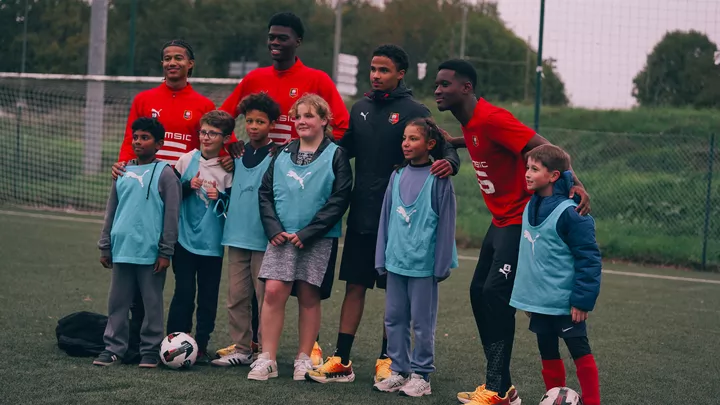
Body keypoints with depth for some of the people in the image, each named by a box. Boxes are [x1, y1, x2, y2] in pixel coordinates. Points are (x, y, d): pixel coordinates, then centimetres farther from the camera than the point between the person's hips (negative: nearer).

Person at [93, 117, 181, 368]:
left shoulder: (165, 173, -4)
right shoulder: (124, 171, 11)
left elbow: (171, 215, -5)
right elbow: (111, 211, 16)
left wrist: (166, 251, -9)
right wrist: (105, 246, 13)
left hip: (151, 252, -5)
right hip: (122, 250, 5)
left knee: (152, 303, 3)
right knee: (117, 302, 8)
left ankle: (151, 350, 11)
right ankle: (114, 348, 15)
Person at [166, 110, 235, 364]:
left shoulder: (228, 168, -1)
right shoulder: (187, 160, 3)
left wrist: (221, 197, -17)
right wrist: (188, 187, -11)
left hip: (213, 242, 0)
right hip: (185, 239, 0)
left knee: (208, 296, 4)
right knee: (184, 292, -2)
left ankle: (201, 346, 13)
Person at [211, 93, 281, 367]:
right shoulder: (238, 154, 12)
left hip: (264, 239, -6)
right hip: (236, 236, 6)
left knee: (265, 298, -2)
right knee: (236, 297, 7)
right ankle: (241, 349, 15)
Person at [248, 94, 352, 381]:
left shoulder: (336, 156, -1)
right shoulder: (283, 155, 11)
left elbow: (339, 199, -7)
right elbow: (265, 193, 10)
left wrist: (306, 233, -12)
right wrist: (274, 229, -5)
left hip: (318, 239, -2)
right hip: (282, 237, 3)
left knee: (308, 296, 2)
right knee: (273, 291, -8)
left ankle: (304, 359, 13)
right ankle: (267, 359, -4)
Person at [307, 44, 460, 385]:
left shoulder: (414, 112, -6)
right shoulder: (361, 108, 10)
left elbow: (445, 148, -9)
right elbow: (344, 149, 19)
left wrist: (449, 162, -31)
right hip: (361, 216, 5)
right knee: (355, 285, 6)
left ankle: (386, 360, 15)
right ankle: (341, 361, 9)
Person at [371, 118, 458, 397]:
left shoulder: (439, 180, -8)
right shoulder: (398, 176, 7)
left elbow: (446, 223, -7)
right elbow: (386, 217, 12)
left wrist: (442, 265, -8)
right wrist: (382, 257, 10)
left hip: (423, 264, -5)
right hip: (396, 261, 5)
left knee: (422, 322, 3)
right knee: (394, 318, 11)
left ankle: (421, 375, 13)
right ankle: (399, 371, 21)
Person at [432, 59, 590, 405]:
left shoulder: (490, 118, -21)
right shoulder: (470, 123, 7)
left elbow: (543, 147, -26)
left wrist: (575, 183, -38)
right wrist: (451, 142, 19)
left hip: (521, 219, -10)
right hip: (500, 219, 10)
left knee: (496, 293, -16)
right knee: (479, 292, 9)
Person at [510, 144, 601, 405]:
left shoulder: (570, 213, -19)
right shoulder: (531, 206, 5)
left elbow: (589, 258, -17)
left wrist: (583, 299, -19)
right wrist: (527, 295, 19)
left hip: (565, 303, -8)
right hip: (539, 301, 8)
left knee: (580, 352, 2)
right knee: (548, 354, 15)